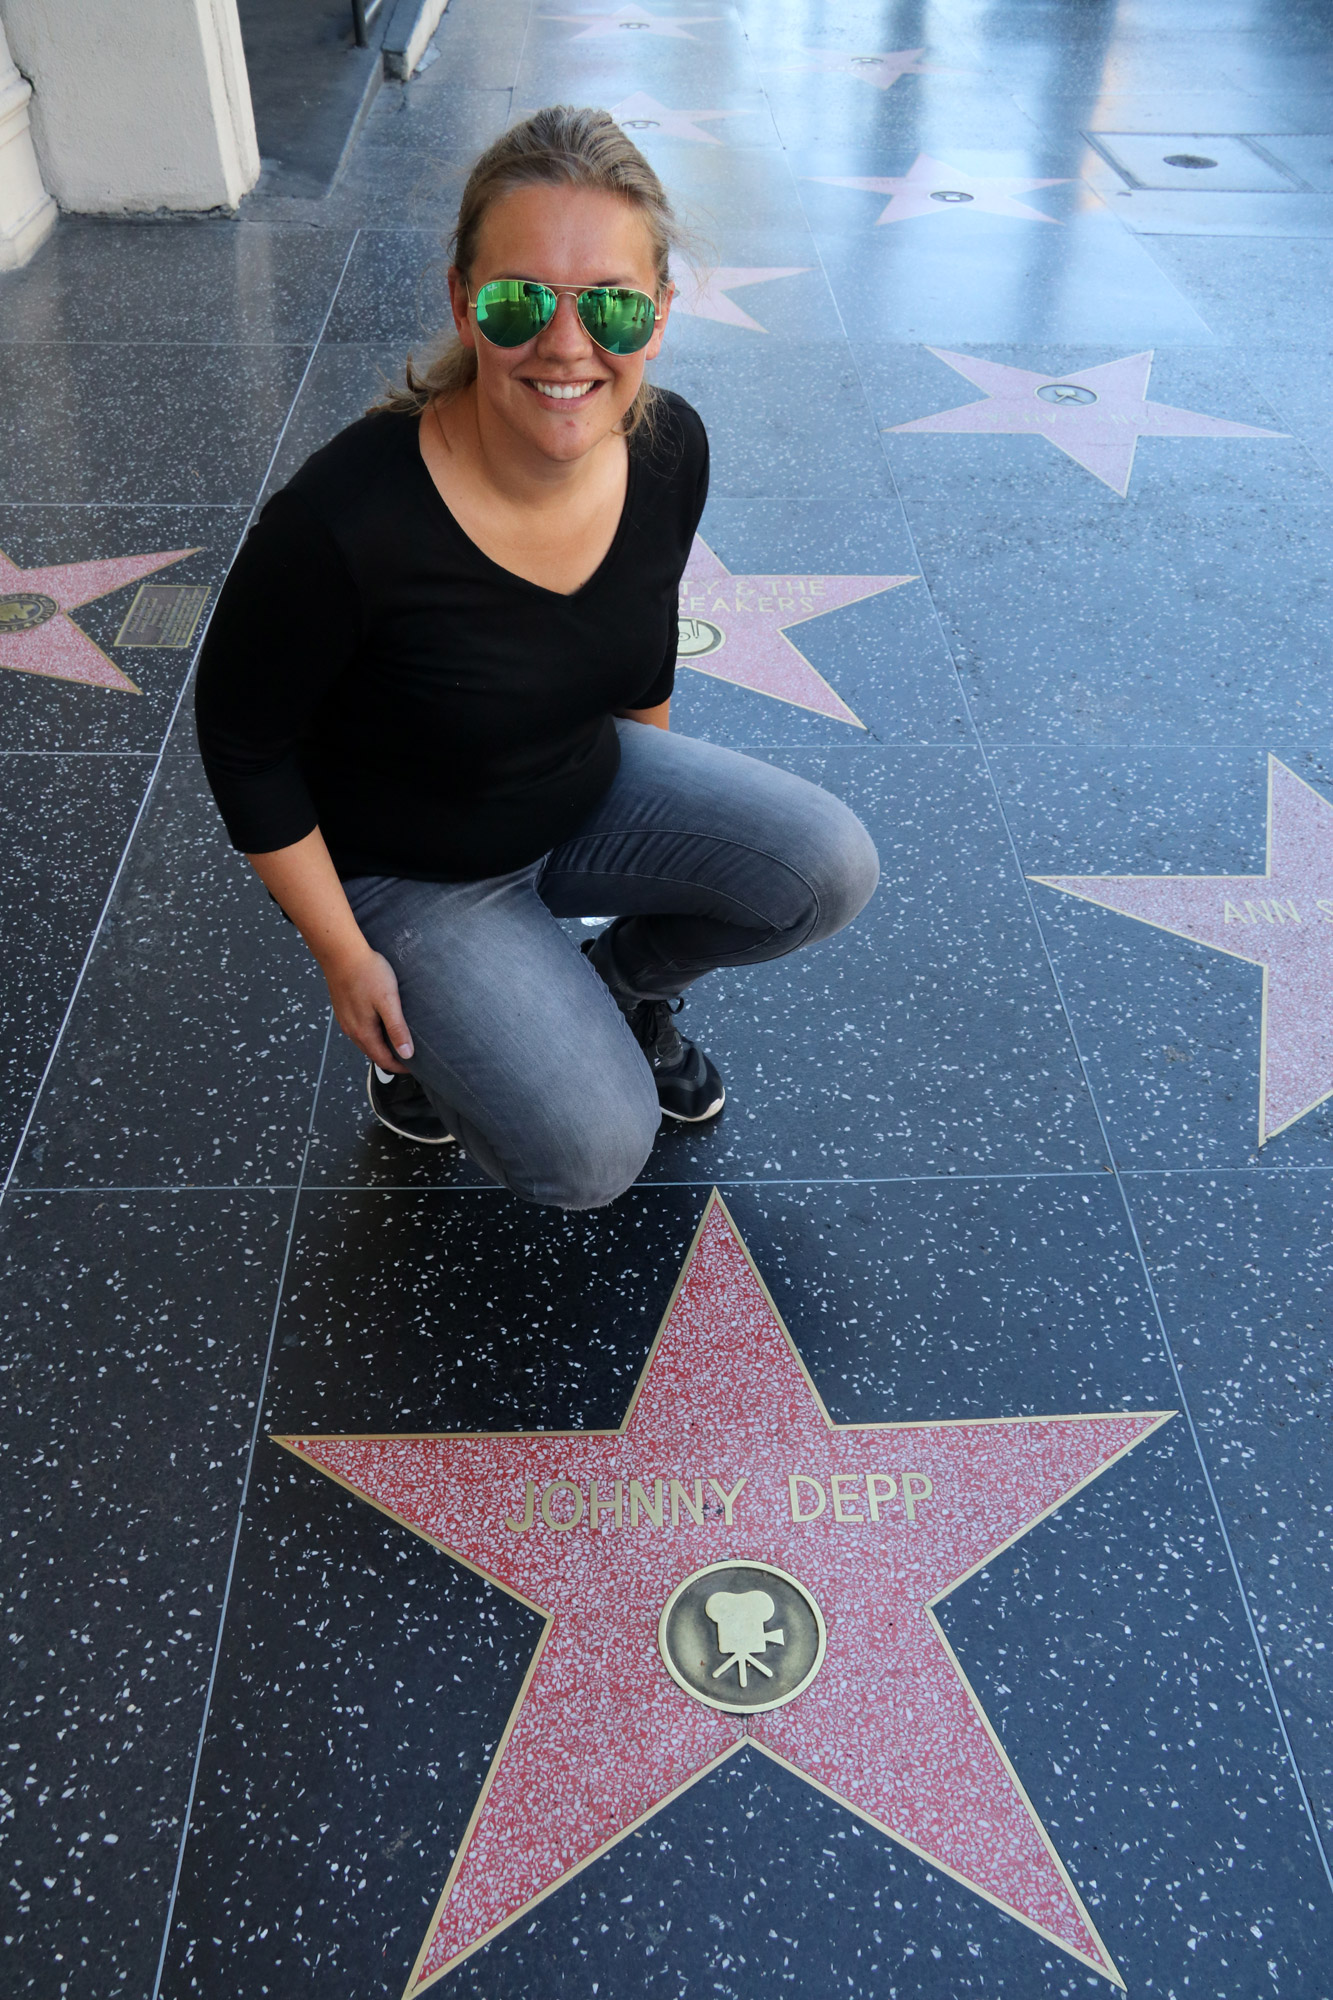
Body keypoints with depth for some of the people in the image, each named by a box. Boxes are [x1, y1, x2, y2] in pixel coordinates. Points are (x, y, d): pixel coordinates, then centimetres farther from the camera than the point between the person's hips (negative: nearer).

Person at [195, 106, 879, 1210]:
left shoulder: (670, 448, -15)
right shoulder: (345, 521, -32)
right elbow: (242, 742, -17)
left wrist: (667, 815, 18)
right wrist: (344, 959, -12)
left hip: (589, 789, 5)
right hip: (410, 869, -5)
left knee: (831, 867, -15)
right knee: (594, 1154, -17)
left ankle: (628, 975, 13)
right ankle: (426, 1021, 13)